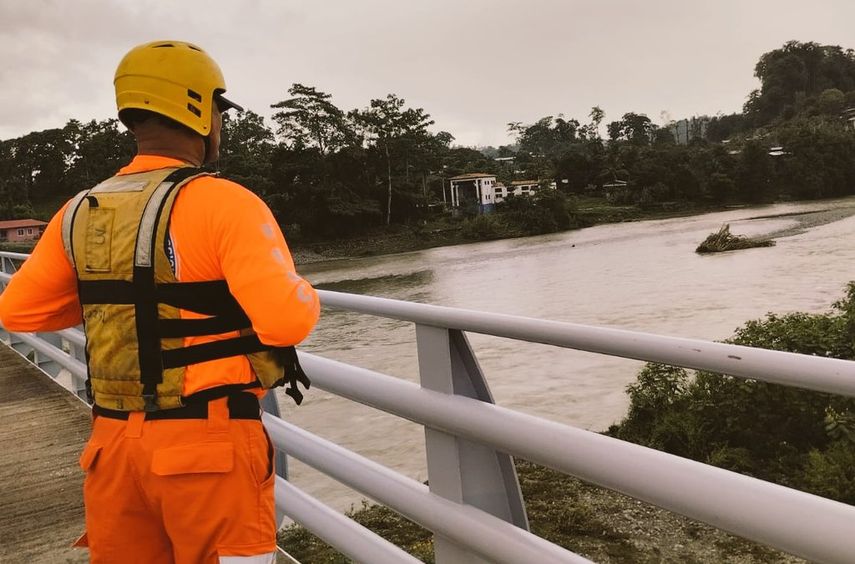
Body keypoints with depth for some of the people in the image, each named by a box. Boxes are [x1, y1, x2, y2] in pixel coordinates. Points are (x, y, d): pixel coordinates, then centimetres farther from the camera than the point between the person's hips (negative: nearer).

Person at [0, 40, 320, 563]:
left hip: (115, 442, 6)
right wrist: (304, 293, -2)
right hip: (209, 444, -5)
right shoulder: (223, 203, -15)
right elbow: (287, 322, -24)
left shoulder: (80, 213, 5)